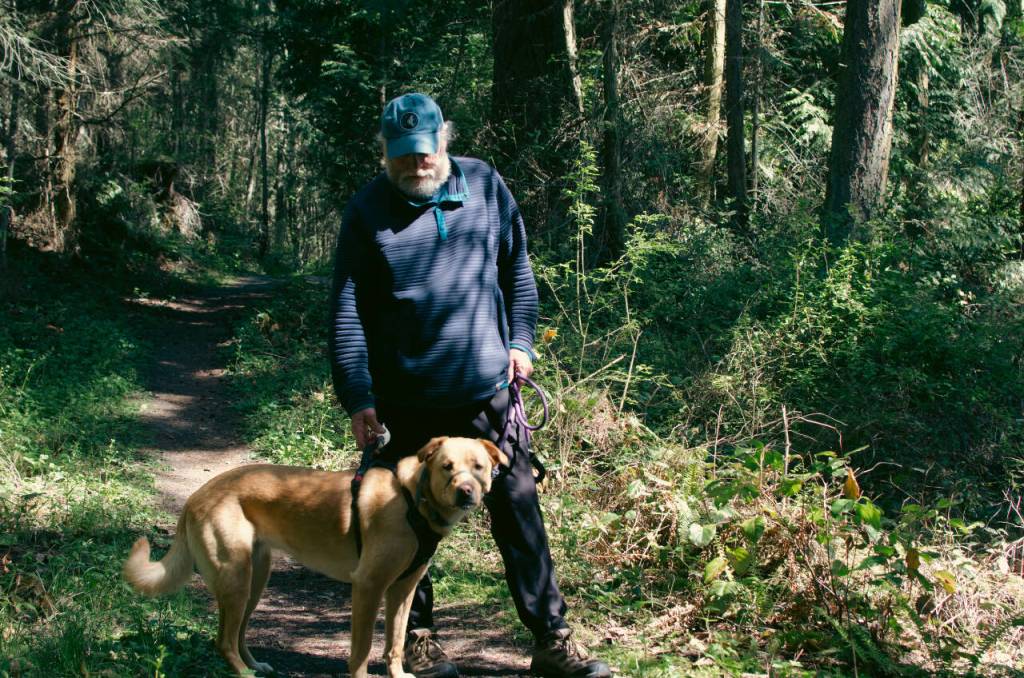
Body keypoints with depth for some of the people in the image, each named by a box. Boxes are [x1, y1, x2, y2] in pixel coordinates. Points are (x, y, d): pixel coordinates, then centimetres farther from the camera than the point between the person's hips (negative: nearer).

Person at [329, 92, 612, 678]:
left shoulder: (485, 184, 2)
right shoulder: (368, 212, -6)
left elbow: (517, 267, 13)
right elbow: (347, 312, -6)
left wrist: (521, 339, 3)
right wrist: (358, 398, -11)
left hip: (488, 390, 2)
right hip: (406, 403, -1)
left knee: (520, 514, 3)